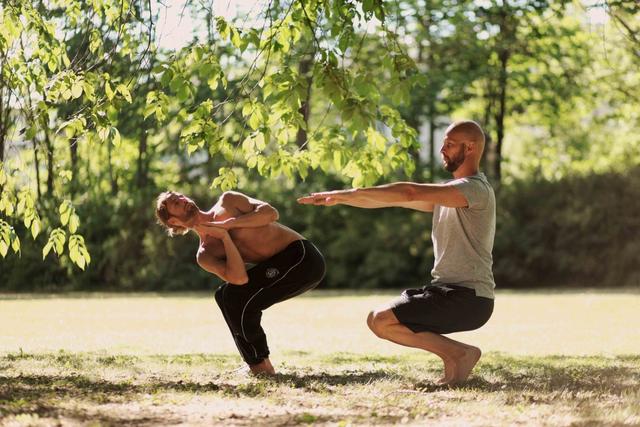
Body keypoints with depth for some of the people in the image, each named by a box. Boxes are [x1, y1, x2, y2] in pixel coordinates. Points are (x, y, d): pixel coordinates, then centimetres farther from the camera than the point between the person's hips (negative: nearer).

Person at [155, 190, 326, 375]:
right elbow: (239, 277, -14)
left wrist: (229, 224, -15)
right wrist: (225, 237, -14)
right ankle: (259, 366, 9)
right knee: (226, 295, 4)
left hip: (302, 256, -6)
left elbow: (270, 213, -11)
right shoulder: (204, 255, 5)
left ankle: (261, 367, -5)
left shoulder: (228, 201, 1)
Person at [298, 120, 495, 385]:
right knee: (377, 318, 11)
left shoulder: (475, 189, -13)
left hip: (467, 299, -10)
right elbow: (392, 200, 17)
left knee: (381, 321, -13)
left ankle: (457, 352, -9)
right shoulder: (448, 194, 19)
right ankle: (454, 355, 5)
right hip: (449, 293, 10)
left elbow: (409, 193, -24)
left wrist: (351, 192, -21)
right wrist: (339, 200, 8)